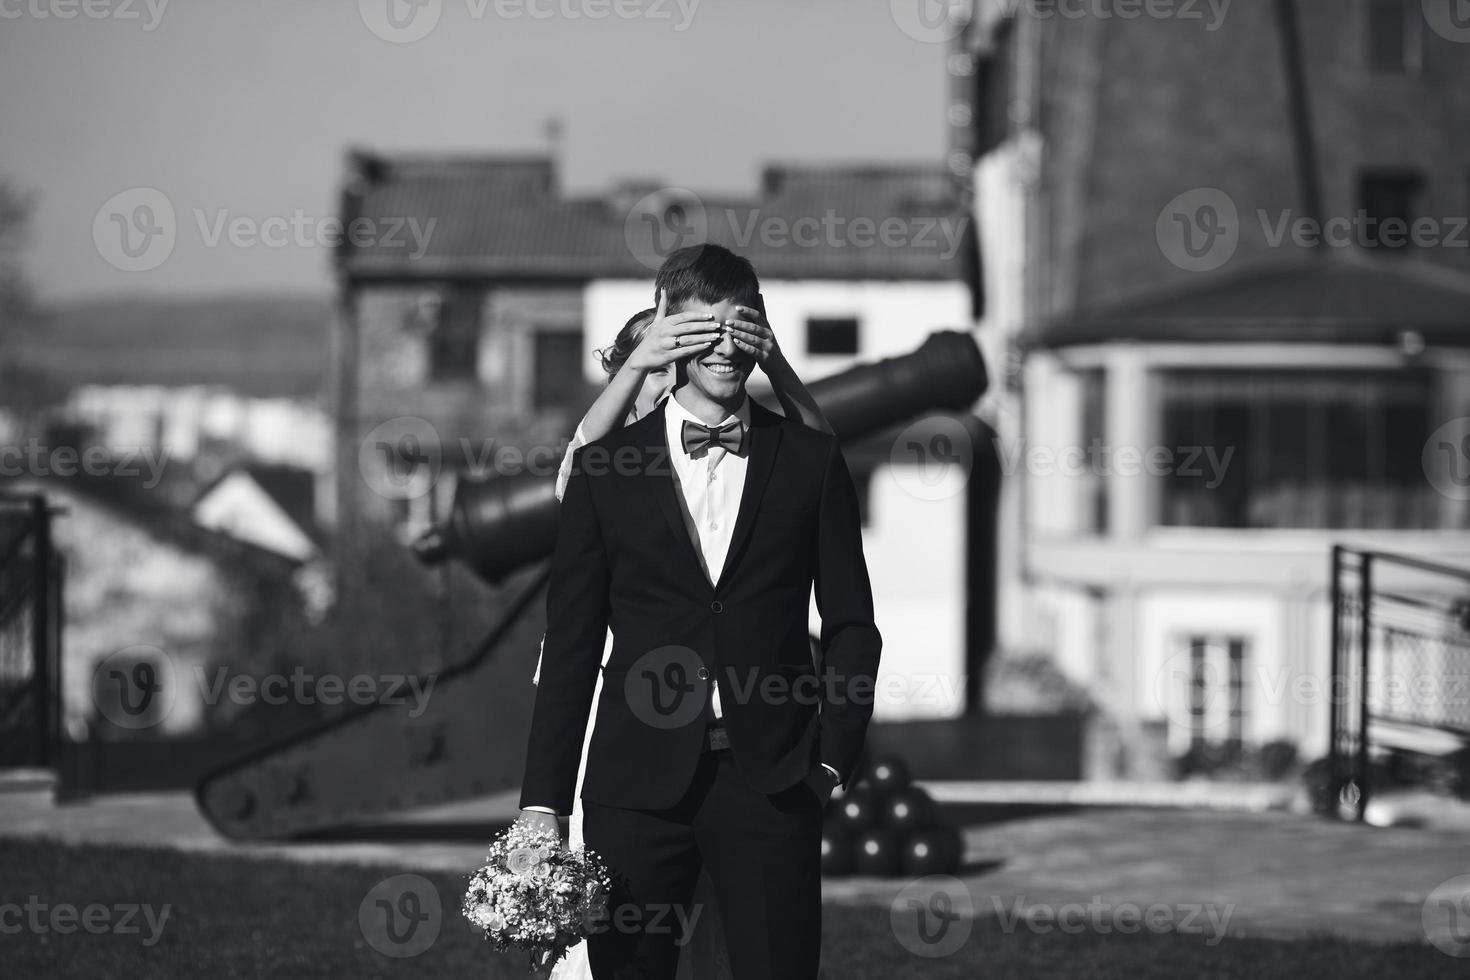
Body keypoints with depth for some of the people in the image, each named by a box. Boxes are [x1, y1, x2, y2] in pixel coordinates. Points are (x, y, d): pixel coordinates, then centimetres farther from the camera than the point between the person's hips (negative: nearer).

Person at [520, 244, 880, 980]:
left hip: (772, 781, 0)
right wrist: (542, 803, 1)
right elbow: (570, 643, 6)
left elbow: (850, 624, 11)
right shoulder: (606, 465, 6)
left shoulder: (810, 460, 7)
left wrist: (832, 758, 0)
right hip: (638, 781, 0)